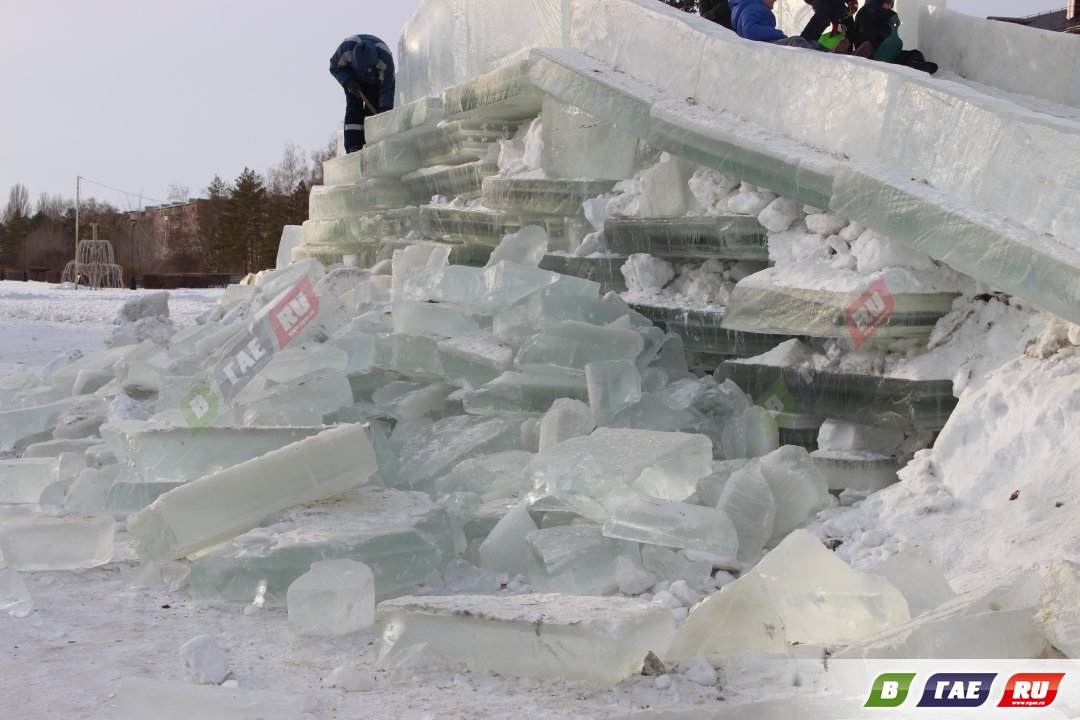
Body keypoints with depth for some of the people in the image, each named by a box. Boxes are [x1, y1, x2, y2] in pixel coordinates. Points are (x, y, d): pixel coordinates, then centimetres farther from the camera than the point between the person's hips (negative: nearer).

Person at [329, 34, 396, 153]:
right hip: (353, 79, 1)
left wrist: (385, 109, -40)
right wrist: (347, 82, -30)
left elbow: (387, 87, -32)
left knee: (373, 110, -15)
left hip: (375, 81, -1)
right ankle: (353, 147, -21)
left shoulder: (385, 58, -40)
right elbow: (335, 67, -17)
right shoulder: (346, 47, -36)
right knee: (353, 108, -14)